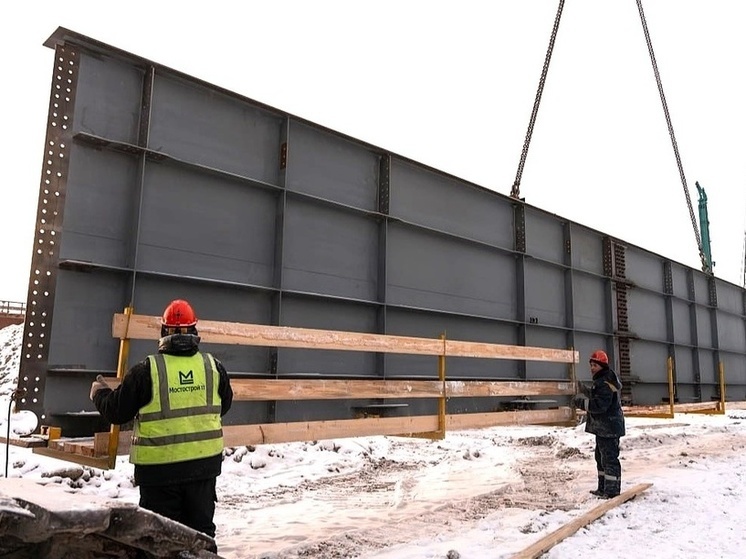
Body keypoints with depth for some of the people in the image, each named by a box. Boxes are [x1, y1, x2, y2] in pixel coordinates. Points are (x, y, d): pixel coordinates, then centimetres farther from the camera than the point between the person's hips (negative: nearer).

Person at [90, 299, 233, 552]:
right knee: (202, 529, 17)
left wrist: (99, 392, 18)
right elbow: (224, 405, 14)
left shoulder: (147, 370, -12)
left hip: (160, 467, -3)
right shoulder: (214, 366, -2)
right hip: (204, 463, 3)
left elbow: (116, 412, -2)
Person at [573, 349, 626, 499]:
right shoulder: (600, 381, 13)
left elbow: (599, 405, -28)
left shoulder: (605, 384, -21)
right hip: (602, 428, 12)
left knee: (609, 458, -5)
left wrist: (582, 402, -21)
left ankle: (612, 490, 2)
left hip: (609, 428, -12)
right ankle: (603, 488, 29)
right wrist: (586, 392, 12)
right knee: (601, 457, 19)